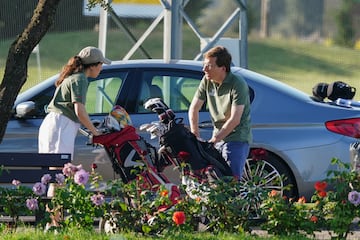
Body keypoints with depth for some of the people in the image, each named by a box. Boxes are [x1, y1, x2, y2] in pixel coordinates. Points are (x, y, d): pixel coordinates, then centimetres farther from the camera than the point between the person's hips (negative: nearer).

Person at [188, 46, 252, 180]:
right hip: (217, 137, 7)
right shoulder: (207, 81, 1)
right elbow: (194, 108, 7)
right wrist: (195, 135, -5)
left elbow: (235, 119, -22)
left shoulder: (238, 84, -18)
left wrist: (215, 140, -24)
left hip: (237, 138, -7)